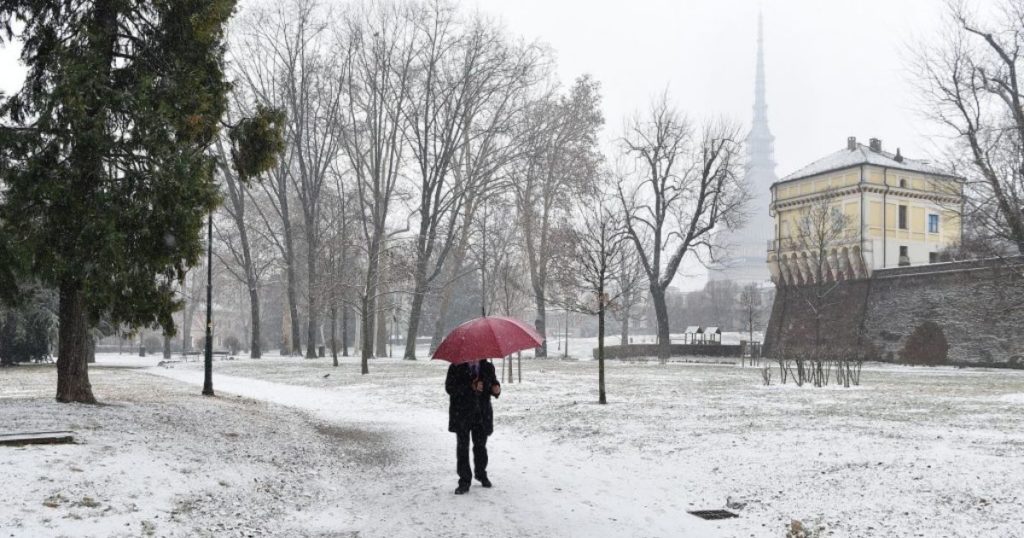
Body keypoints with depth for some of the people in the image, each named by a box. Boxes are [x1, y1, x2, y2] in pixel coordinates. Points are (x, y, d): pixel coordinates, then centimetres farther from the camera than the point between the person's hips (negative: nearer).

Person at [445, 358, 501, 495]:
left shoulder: (488, 367, 5)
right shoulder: (456, 367, -5)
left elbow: (494, 383, 11)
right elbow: (450, 388, -13)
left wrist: (496, 389, -15)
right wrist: (470, 387, -24)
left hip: (482, 415, 2)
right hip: (462, 415, -2)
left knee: (480, 446, 12)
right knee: (462, 447, 0)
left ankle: (481, 474, 34)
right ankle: (464, 481, 9)